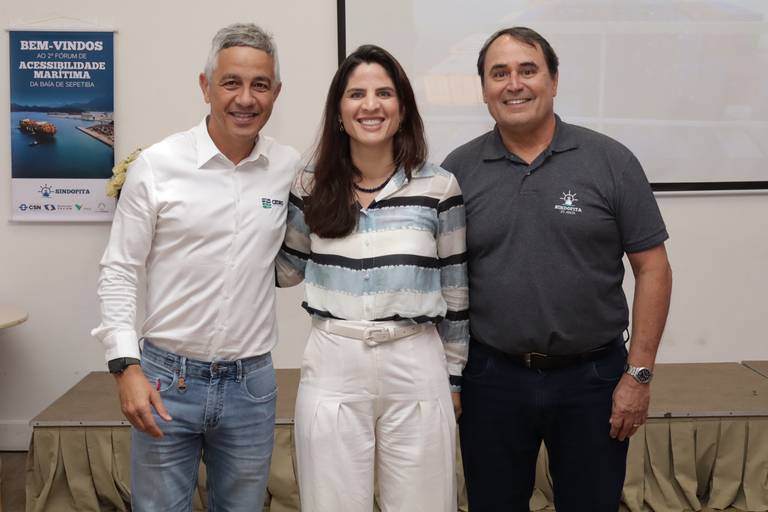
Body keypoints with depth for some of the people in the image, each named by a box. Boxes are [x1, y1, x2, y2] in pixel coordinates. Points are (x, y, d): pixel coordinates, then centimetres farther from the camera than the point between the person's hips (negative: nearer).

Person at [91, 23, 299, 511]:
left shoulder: (291, 168, 0)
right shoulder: (156, 165, -7)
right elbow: (119, 271, -3)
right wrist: (126, 365, -9)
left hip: (252, 383, 2)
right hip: (166, 378, -2)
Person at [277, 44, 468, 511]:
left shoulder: (439, 186, -1)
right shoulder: (312, 186, 4)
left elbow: (455, 290, 5)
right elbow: (287, 269, 17)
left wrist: (454, 377, 7)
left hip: (416, 368, -1)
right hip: (333, 368, 1)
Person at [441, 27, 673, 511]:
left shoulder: (610, 161, -4)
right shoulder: (458, 170, 0)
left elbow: (652, 269, -3)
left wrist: (639, 374, -6)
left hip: (592, 378, -1)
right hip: (491, 378, 1)